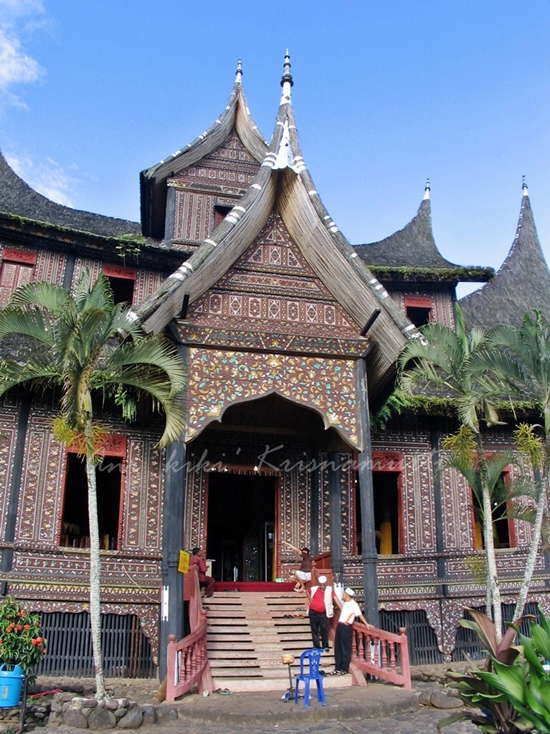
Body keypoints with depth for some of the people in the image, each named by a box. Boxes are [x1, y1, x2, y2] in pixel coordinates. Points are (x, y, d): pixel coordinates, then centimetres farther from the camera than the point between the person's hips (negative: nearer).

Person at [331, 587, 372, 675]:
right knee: (338, 648, 9)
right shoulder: (345, 604, 19)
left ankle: (344, 669, 2)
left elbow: (359, 615, -13)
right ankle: (338, 668, 15)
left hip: (346, 627, -9)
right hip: (340, 626, 9)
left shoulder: (353, 604, -7)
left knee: (345, 649, -3)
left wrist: (366, 624, -18)